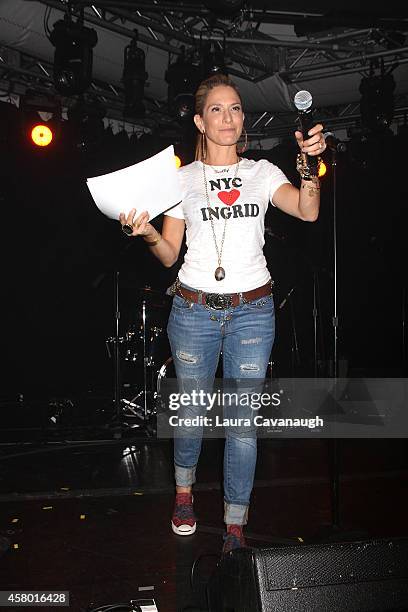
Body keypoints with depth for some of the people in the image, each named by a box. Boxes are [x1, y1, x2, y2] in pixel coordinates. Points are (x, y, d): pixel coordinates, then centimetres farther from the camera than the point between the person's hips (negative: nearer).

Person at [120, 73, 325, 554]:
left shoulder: (262, 173, 6)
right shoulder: (183, 179, 5)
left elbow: (307, 211, -12)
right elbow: (169, 254, 4)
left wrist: (308, 161, -27)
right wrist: (145, 232, -16)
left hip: (252, 311, 0)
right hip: (194, 310, 0)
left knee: (243, 421, 3)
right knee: (191, 408, 11)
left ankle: (235, 526, 19)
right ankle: (184, 491, 40)